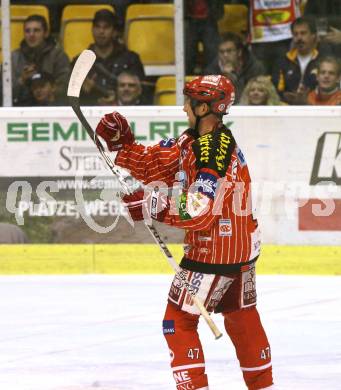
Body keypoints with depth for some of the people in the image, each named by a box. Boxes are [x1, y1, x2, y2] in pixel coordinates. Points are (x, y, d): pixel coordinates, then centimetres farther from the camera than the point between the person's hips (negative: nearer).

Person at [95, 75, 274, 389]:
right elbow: (154, 164, 6)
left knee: (179, 321, -2)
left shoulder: (213, 151, -24)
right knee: (242, 317, 21)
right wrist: (121, 143, -3)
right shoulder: (194, 140, 6)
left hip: (214, 251, -10)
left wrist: (155, 207, -26)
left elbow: (199, 212, -29)